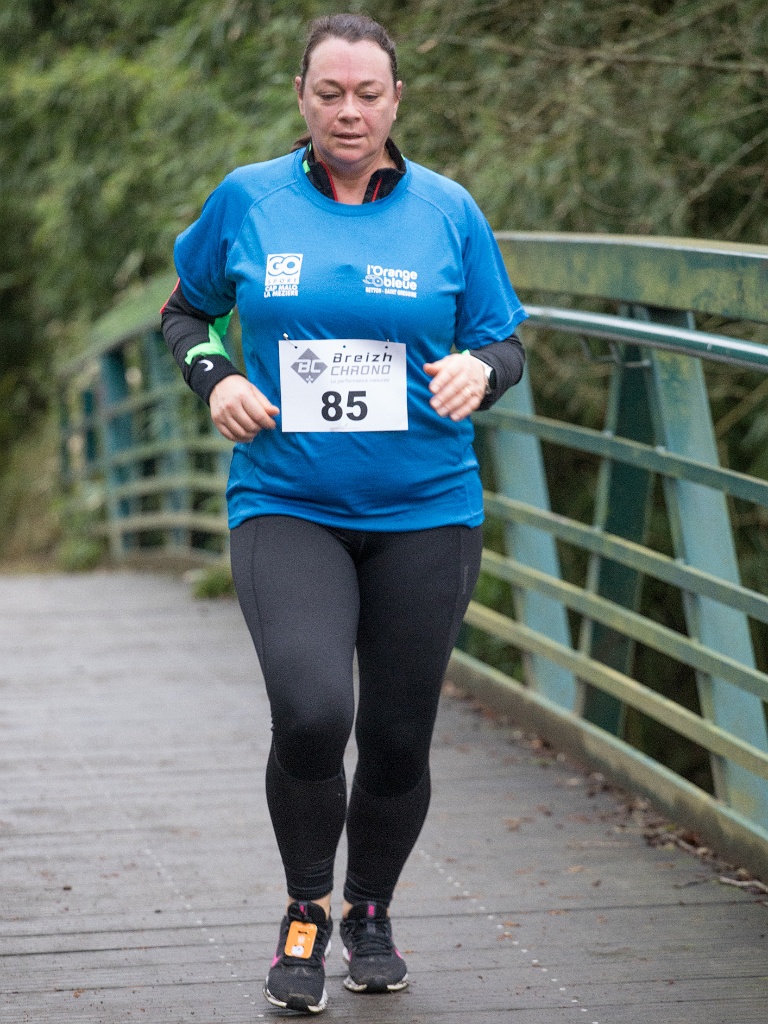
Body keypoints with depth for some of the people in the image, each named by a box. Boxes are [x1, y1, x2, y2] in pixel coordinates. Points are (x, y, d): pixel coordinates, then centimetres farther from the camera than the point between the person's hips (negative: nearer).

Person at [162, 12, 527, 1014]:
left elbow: (507, 342, 9)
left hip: (424, 515, 2)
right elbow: (186, 308, 16)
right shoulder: (247, 200, 2)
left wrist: (478, 368, -14)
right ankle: (305, 912, 2)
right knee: (311, 711, -22)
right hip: (285, 507, -1)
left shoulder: (449, 212, 2)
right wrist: (214, 377, -4)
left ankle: (371, 913, 34)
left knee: (398, 739, 6)